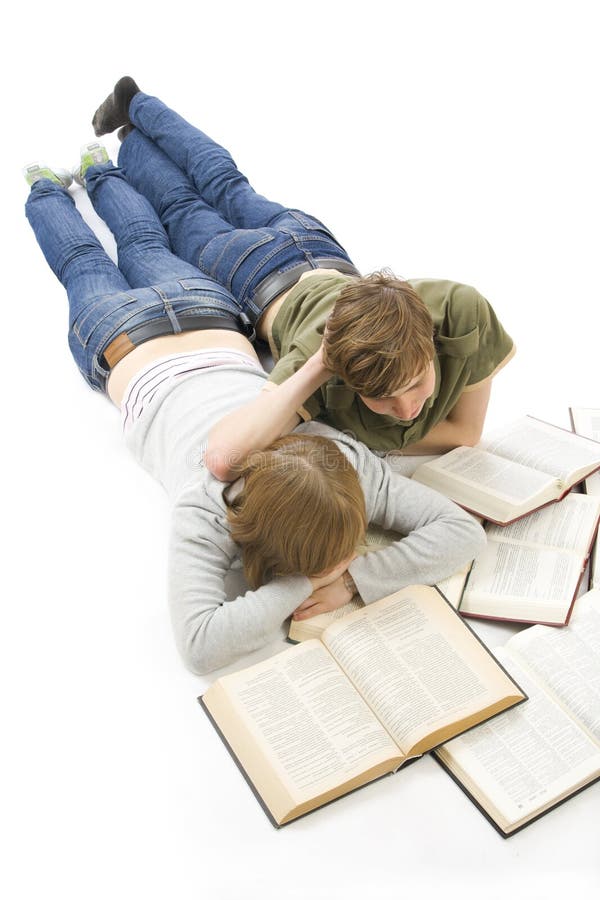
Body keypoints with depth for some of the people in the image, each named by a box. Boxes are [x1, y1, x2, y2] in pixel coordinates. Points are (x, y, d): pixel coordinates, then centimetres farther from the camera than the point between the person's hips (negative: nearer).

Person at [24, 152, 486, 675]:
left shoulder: (346, 463, -39)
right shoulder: (205, 509, -47)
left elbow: (464, 530, -37)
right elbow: (200, 644, -55)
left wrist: (356, 580, -48)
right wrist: (299, 587, -52)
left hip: (208, 309, 3)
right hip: (127, 347, -3)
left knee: (147, 248, 35)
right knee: (87, 265, 31)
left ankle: (100, 173, 62)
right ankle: (46, 191, 59)